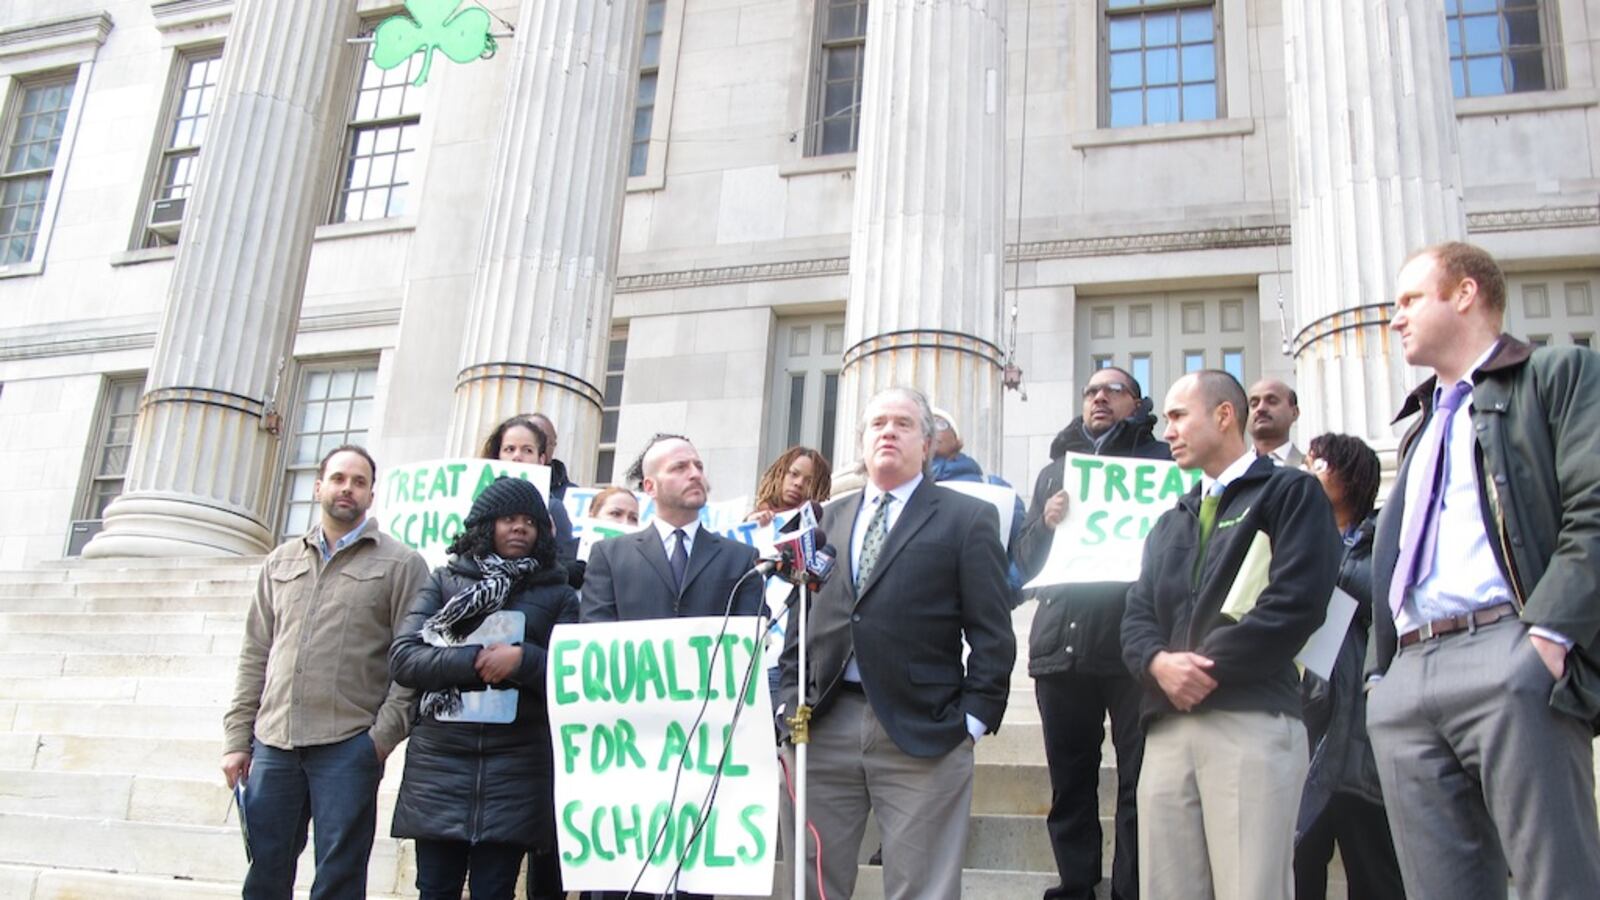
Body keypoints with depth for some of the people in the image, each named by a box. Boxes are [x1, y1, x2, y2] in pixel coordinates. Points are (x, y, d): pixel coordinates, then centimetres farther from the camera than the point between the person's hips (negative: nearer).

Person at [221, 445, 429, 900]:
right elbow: (255, 657, 16)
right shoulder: (281, 561, 17)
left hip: (348, 746, -4)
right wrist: (237, 738, 9)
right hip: (273, 744, 4)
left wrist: (383, 736, -11)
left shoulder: (401, 564, 2)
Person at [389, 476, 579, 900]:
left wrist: (523, 660, -15)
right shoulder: (444, 580, 12)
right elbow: (403, 657, 0)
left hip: (515, 766, 0)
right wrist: (474, 662, -12)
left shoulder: (558, 595, 11)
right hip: (439, 759, 1)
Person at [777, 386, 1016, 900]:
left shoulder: (967, 519, 5)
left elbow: (991, 634, 0)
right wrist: (790, 703, 9)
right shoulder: (827, 520, 18)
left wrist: (974, 719, -7)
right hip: (821, 728, 4)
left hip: (923, 735, -3)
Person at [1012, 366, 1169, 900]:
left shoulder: (1161, 461, 10)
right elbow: (1023, 556, 16)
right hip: (1062, 643, 4)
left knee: (1139, 781, -5)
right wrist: (1046, 522, -3)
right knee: (1069, 784, 7)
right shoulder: (1053, 469, 21)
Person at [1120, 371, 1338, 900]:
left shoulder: (1291, 492, 7)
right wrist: (1159, 662, -6)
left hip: (1252, 721, -6)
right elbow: (1136, 618, 17)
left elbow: (1298, 600, -8)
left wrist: (1211, 666, -10)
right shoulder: (1168, 524, 28)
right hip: (1167, 728, 6)